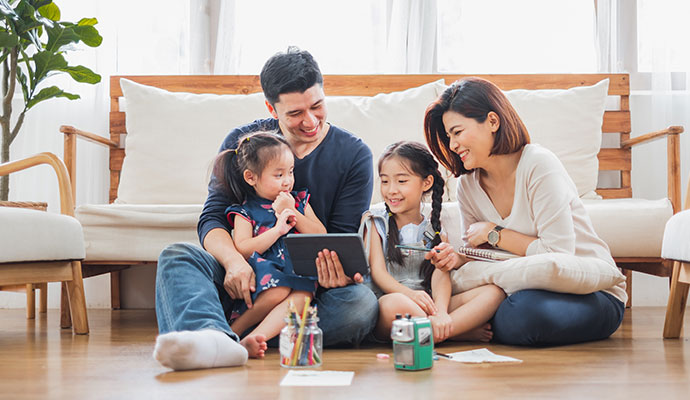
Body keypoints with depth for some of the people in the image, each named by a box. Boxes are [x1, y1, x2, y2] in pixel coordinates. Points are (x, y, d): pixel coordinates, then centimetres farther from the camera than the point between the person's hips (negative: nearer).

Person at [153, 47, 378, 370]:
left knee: (362, 303, -34)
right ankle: (213, 337, -57)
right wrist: (234, 260, -25)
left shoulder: (354, 154, 2)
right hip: (245, 277, 1)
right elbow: (212, 219, -1)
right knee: (175, 256, -26)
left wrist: (338, 270, -27)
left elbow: (343, 237, -1)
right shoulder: (241, 143, 5)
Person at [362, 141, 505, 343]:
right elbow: (377, 271, -2)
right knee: (394, 303, -40)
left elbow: (441, 274, 0)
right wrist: (410, 295, -24)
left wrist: (441, 312, -23)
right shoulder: (375, 223, 12)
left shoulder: (435, 230, 17)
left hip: (428, 307, 3)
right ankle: (463, 330, -21)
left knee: (494, 292, -17)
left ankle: (433, 331, -34)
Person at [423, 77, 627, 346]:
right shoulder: (468, 185, 3)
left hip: (592, 293, -6)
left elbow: (558, 254, -21)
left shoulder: (539, 165, -17)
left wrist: (495, 233, -14)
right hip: (530, 290, 6)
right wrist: (457, 259, -12)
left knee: (525, 311, -37)